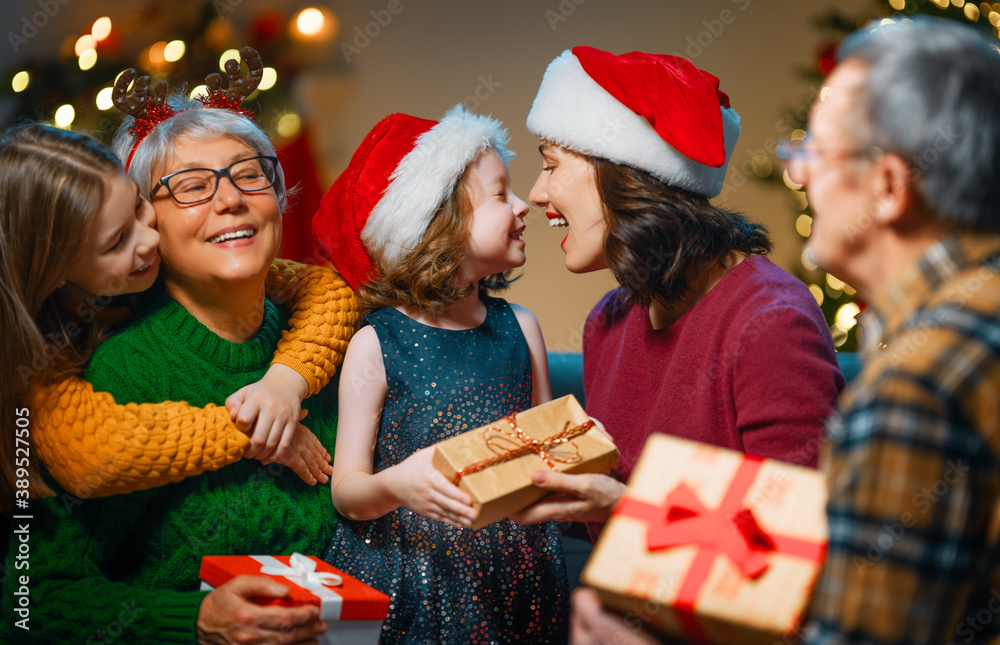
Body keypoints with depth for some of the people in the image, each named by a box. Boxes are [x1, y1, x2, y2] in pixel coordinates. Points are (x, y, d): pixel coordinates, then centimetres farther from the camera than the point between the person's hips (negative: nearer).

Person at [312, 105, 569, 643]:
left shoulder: (519, 328, 3)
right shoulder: (377, 345, -10)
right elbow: (346, 490, -9)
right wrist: (395, 486, -30)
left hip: (513, 577, 4)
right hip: (409, 581, -4)